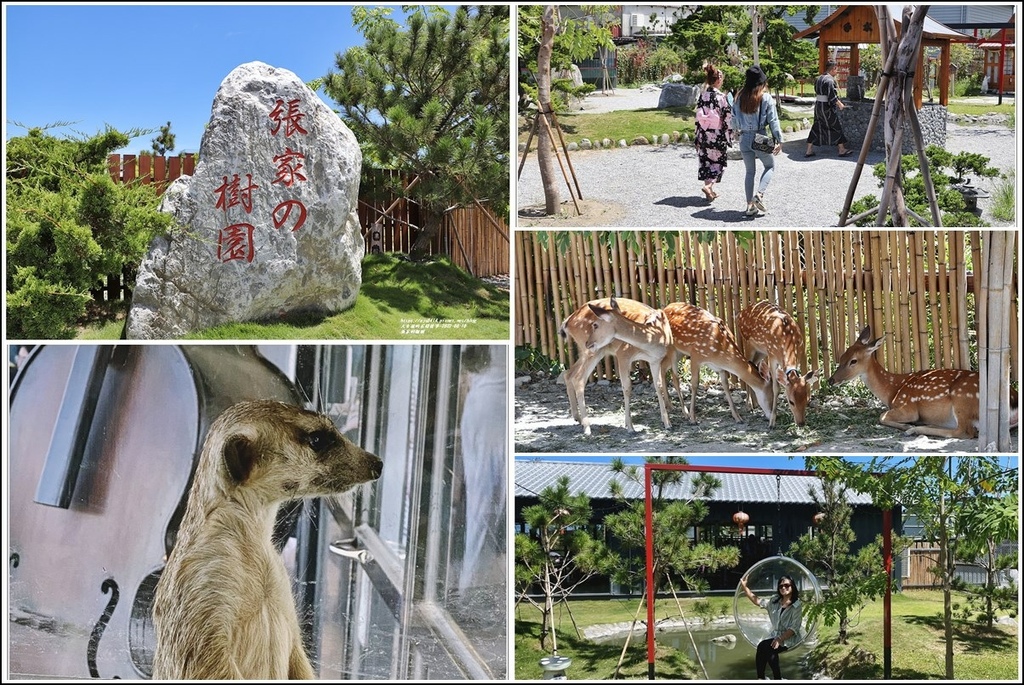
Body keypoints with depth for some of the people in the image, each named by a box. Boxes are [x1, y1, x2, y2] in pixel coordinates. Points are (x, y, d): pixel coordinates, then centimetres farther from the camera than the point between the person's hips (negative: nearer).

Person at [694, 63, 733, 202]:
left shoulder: (702, 96, 1)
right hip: (718, 135, -4)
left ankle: (710, 192, 19)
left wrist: (696, 138, 9)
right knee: (719, 161, 10)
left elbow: (698, 117, 4)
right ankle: (709, 185, -10)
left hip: (703, 134, 5)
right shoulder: (721, 97, -13)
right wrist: (728, 137, -2)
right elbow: (727, 118, -12)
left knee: (706, 161, 14)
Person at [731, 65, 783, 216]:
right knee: (770, 166, 17)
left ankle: (750, 205, 13)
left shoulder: (739, 98, 0)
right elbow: (773, 120, -8)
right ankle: (759, 195, -2)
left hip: (744, 138, 3)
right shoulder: (766, 98, -10)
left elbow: (734, 120, 6)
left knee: (750, 171, 16)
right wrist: (779, 140, -2)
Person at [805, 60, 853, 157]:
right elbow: (832, 96, -20)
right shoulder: (830, 80, -17)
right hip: (827, 108, -8)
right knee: (836, 127, 4)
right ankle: (842, 149, 11)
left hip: (818, 105, 8)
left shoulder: (818, 79, 10)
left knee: (816, 128, 12)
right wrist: (839, 104, -7)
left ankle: (809, 150, 10)